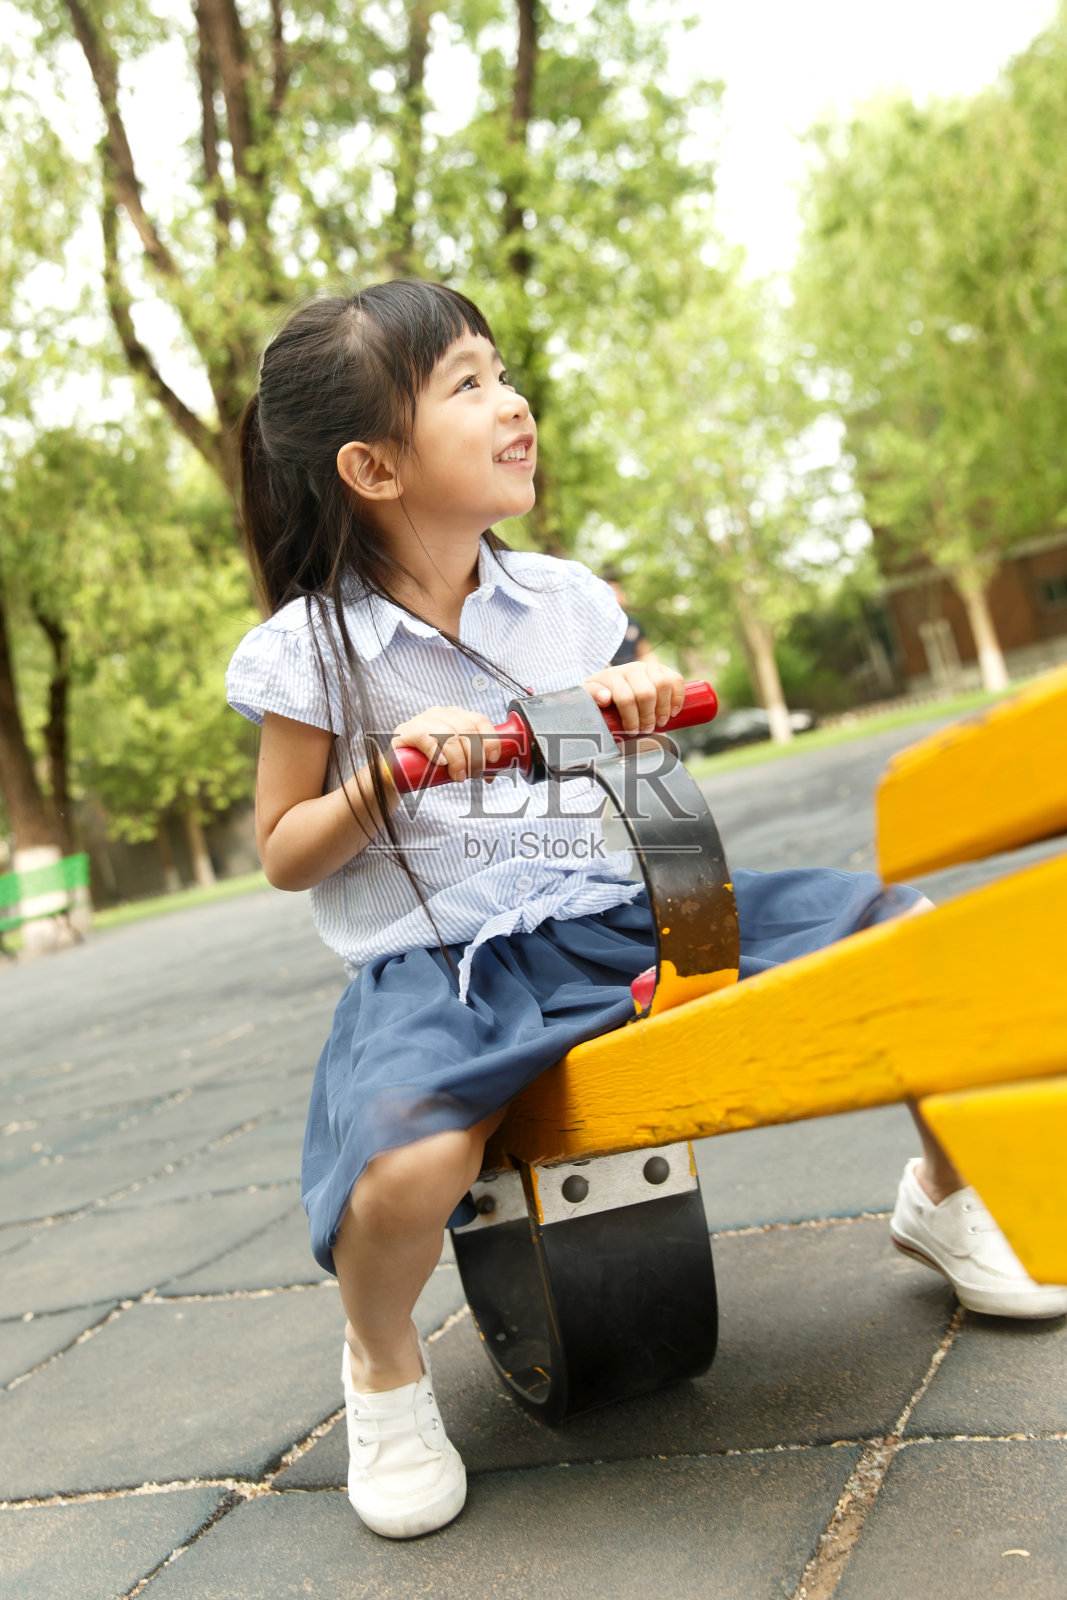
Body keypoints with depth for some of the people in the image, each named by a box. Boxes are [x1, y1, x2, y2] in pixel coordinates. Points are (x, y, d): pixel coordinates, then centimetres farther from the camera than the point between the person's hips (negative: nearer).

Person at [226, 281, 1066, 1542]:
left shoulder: (561, 598, 8)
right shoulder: (314, 645, -4)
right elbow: (283, 854, 2)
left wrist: (634, 711, -4)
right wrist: (386, 781, -17)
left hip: (613, 915, 4)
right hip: (435, 962, -3)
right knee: (404, 1162, -37)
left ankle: (945, 1198, 20)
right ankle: (382, 1366, 1)